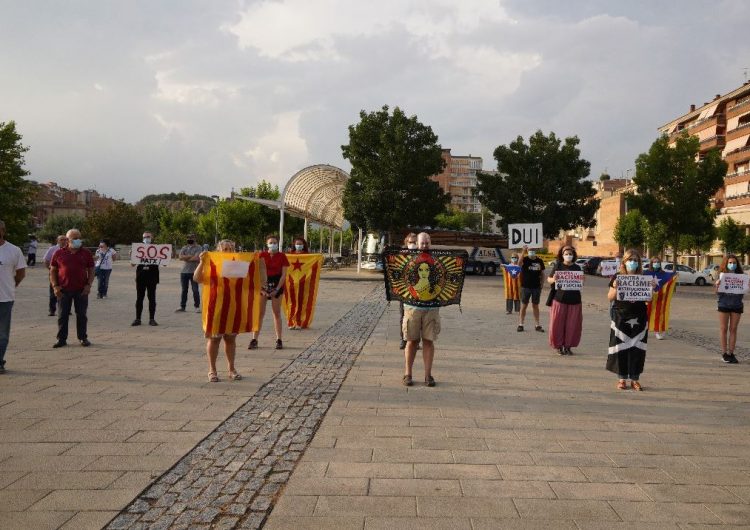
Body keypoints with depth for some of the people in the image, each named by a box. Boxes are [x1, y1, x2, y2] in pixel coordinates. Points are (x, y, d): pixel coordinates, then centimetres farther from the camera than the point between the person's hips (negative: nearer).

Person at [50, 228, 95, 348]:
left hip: (81, 290, 0)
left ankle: (83, 338, 15)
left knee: (81, 315, 5)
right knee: (63, 315, 5)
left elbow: (91, 270, 8)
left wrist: (88, 285, -4)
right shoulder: (59, 254, 4)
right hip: (64, 290, 0)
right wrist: (55, 286, -3)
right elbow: (52, 271, 7)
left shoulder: (86, 254, 6)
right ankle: (62, 339, 14)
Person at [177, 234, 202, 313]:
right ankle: (182, 307, 15)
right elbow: (181, 257, -4)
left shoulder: (198, 248, -1)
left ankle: (197, 307, 6)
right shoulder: (184, 248, 13)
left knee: (195, 290, -2)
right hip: (184, 271, 4)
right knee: (184, 290, 9)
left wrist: (186, 258, -6)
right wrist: (191, 256, -12)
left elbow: (197, 258, -16)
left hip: (194, 272, -4)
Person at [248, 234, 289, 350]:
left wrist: (277, 289, -12)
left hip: (277, 285, 0)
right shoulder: (262, 255, 1)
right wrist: (263, 287, -12)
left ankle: (279, 340, 12)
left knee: (277, 313, 6)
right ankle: (254, 339, 4)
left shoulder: (282, 256, -1)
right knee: (259, 312, 0)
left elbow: (284, 274, -3)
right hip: (263, 284, 0)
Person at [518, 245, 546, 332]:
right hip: (526, 286, -2)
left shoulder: (539, 261, 5)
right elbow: (520, 262, -30)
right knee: (524, 305, 4)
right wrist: (523, 251, -41)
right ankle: (521, 324, 11)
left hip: (536, 287, 3)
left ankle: (537, 325, 16)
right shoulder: (525, 260, -6)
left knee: (535, 306, 10)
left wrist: (541, 284, 2)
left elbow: (542, 273, 12)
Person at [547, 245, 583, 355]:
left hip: (574, 299, 2)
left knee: (572, 324, 3)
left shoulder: (577, 267, 7)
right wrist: (553, 279, -19)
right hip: (559, 298, -2)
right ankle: (559, 345, 14)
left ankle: (568, 346, 17)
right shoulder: (558, 266, 2)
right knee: (558, 323, 0)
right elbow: (549, 279, 3)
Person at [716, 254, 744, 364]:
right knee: (723, 329, 2)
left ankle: (730, 353, 10)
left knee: (733, 329, 4)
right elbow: (718, 293, -2)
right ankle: (724, 353, 7)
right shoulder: (721, 275, -2)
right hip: (724, 304, -2)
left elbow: (742, 292, 9)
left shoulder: (740, 276, 4)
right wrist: (717, 286, -22)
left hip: (736, 304, 2)